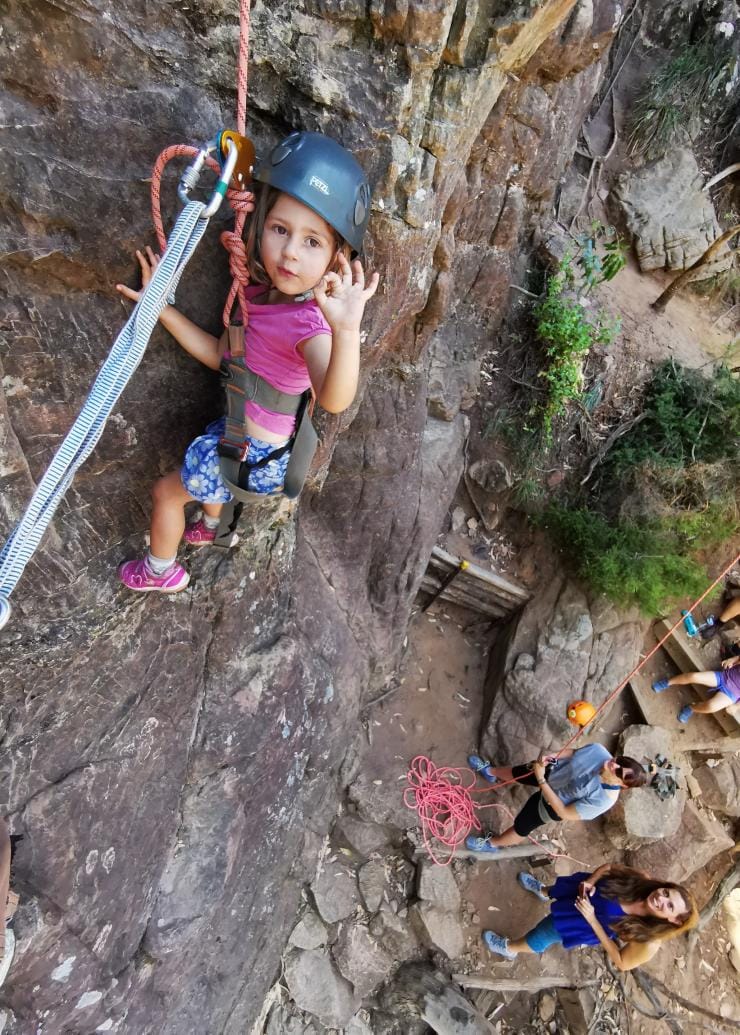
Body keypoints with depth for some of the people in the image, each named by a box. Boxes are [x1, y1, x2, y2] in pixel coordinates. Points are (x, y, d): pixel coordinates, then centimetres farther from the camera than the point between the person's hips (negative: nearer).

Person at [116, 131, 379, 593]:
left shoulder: (309, 322, -33)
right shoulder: (260, 293, -7)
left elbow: (334, 400, -52)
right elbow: (220, 355, 5)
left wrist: (346, 329, -69)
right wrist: (162, 308, -1)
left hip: (256, 452, -8)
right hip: (239, 432, 8)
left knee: (166, 491, 12)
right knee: (207, 466, 38)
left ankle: (161, 571, 43)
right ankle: (212, 527, 72)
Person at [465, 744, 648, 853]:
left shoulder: (604, 800, -40)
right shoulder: (598, 750, -28)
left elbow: (564, 812, -33)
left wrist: (541, 780, -36)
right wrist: (552, 756, -24)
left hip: (551, 804, -4)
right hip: (552, 770, 5)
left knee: (520, 827, 14)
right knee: (516, 772, 28)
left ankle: (493, 843, 46)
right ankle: (491, 772, 63)